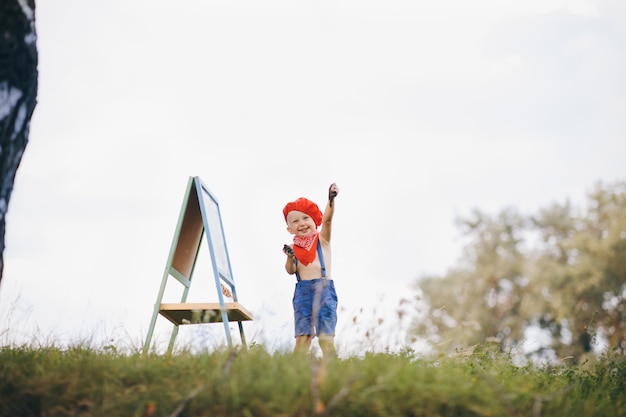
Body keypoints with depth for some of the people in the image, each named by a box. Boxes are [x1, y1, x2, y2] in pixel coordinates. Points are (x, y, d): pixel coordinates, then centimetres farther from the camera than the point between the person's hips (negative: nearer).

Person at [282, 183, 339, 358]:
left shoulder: (322, 239, 8)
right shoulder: (293, 248, 12)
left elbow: (327, 220, -9)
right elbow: (290, 271, 3)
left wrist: (331, 201, -25)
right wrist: (290, 257, -17)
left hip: (323, 289, -2)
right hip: (302, 291, 2)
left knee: (326, 334, -6)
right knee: (303, 333, -4)